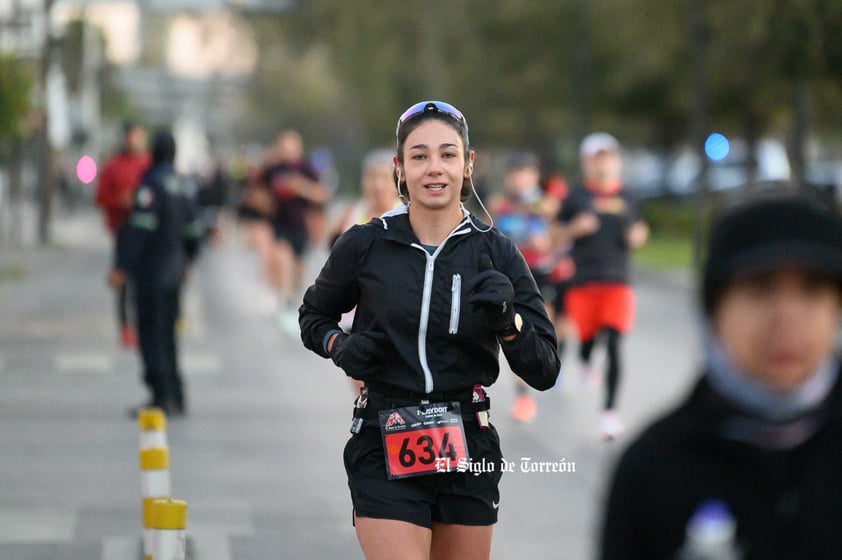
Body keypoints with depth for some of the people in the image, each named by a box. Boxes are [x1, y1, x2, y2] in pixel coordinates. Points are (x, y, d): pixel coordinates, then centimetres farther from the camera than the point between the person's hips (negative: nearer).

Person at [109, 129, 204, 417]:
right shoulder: (184, 186, 10)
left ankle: (161, 396, -8)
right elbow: (193, 231, 14)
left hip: (152, 272, -8)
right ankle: (176, 397, 17)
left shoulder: (152, 185, -14)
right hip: (175, 271, 8)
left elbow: (139, 229, -20)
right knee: (167, 334, 15)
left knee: (151, 334, -5)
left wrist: (122, 267, -19)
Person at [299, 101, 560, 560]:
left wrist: (509, 322, -19)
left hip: (467, 452, 2)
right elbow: (312, 317, 18)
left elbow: (544, 373, -1)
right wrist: (340, 347, -4)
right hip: (385, 453, -2)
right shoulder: (365, 245, -2)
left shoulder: (496, 254, 1)